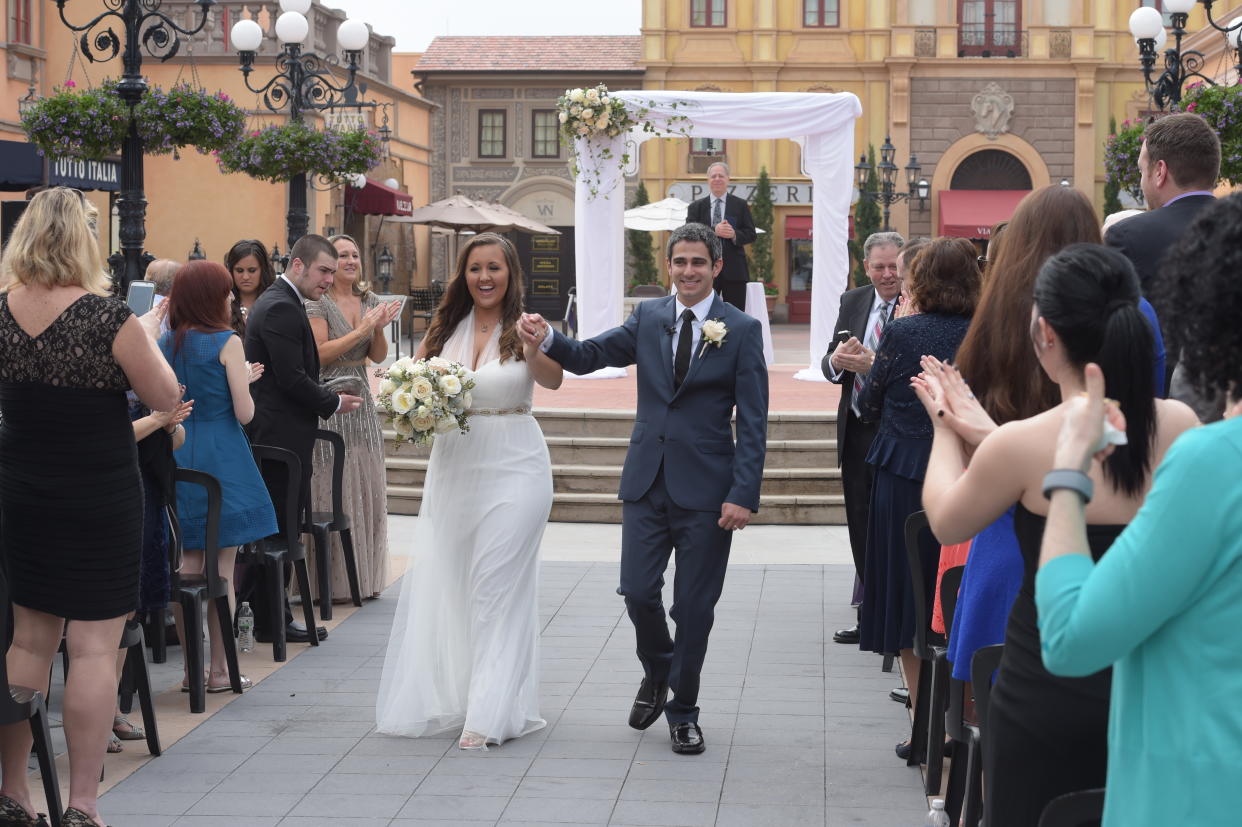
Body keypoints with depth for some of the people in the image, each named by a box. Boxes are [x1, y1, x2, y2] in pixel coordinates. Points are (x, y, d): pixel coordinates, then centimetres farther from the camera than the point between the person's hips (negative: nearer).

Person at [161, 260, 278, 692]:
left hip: (177, 457, 5)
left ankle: (192, 667, 14)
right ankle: (219, 669, 5)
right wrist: (246, 380, 8)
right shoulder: (227, 342, -10)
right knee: (222, 568, 1)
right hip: (221, 460, -5)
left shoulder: (164, 344, 6)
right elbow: (244, 413, -13)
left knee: (187, 564, 11)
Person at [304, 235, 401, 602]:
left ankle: (364, 576, 17)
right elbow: (320, 354, -16)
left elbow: (378, 356, 11)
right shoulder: (317, 302, -7)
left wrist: (379, 327, -8)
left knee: (367, 488, 7)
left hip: (362, 403, 6)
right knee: (332, 490, -4)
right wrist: (362, 330, -17)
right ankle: (333, 581, 2)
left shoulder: (369, 300, 11)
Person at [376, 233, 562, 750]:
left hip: (513, 469, -5)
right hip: (453, 467, 5)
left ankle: (490, 714, 0)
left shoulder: (523, 329, -7)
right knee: (442, 584, 9)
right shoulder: (446, 328, 6)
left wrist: (537, 348, -46)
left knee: (497, 588, -4)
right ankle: (447, 700, 23)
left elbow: (552, 380, -25)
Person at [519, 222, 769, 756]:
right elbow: (590, 356, 3)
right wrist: (547, 340, -17)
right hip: (647, 481, 3)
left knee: (694, 605, 5)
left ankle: (683, 711, 22)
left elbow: (753, 422, -7)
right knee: (637, 591, 1)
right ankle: (657, 672, 32)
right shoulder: (648, 317, 7)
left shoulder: (742, 330, -4)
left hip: (705, 488, -3)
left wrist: (743, 494, -14)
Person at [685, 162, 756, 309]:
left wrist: (734, 235, -17)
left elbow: (751, 234, 4)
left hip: (734, 270, 0)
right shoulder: (695, 207, 9)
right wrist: (714, 231, -19)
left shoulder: (740, 205, 9)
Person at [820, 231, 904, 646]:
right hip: (856, 431, 6)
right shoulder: (852, 303, 10)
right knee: (861, 529, 13)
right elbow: (830, 365, 7)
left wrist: (873, 366, -29)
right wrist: (835, 360, -16)